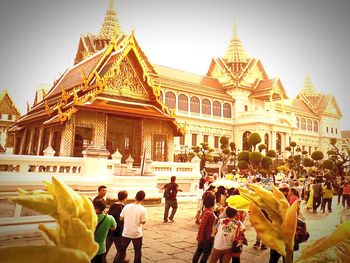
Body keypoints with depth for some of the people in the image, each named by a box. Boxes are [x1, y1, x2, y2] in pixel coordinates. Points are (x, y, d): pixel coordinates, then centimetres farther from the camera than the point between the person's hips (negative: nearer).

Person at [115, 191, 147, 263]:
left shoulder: (127, 206, -8)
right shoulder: (142, 209, -16)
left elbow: (121, 218, -2)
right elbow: (143, 222, -11)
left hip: (126, 233, 3)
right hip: (137, 234, -2)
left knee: (122, 250, 19)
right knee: (137, 251, 16)